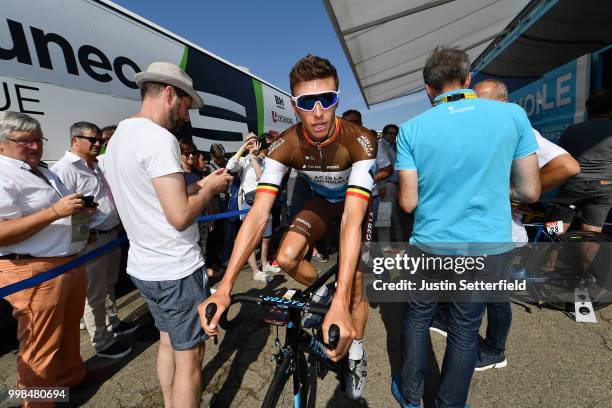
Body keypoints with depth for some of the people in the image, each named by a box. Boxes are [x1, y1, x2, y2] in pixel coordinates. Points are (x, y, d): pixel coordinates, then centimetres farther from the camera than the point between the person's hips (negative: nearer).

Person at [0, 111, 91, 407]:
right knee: (40, 349, 4)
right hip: (35, 272, -10)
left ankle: (71, 377, 45)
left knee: (69, 330, 25)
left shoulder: (45, 173, 17)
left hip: (70, 263, 10)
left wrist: (79, 209, 10)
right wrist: (55, 211, -28)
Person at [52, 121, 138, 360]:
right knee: (95, 293, 5)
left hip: (111, 235, 9)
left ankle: (112, 323, 42)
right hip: (91, 240, -9)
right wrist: (84, 235, -20)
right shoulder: (64, 169, -17)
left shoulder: (97, 167, 13)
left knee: (109, 285, 23)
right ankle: (102, 343, 20)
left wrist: (117, 226, 16)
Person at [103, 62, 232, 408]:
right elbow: (180, 216, -26)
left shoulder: (118, 138, 11)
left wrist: (198, 185, 10)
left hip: (143, 265, 10)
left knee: (168, 343, 24)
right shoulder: (159, 138, -20)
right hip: (177, 270, -10)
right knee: (189, 357, 7)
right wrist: (211, 188, -9)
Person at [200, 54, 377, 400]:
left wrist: (341, 303, -54)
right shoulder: (285, 146, -28)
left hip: (356, 202, -2)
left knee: (355, 285, -7)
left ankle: (356, 354, 22)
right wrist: (224, 287, -42)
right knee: (286, 259, -16)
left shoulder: (359, 140, -36)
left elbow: (352, 218, -45)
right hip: (323, 200, 3)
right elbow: (258, 213, -35)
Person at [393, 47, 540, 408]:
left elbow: (408, 202, -8)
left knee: (417, 318, 19)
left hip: (432, 245, -1)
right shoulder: (513, 114, -3)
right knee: (465, 330, 17)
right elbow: (530, 191, 0)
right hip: (488, 246, 2)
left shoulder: (412, 128, -8)